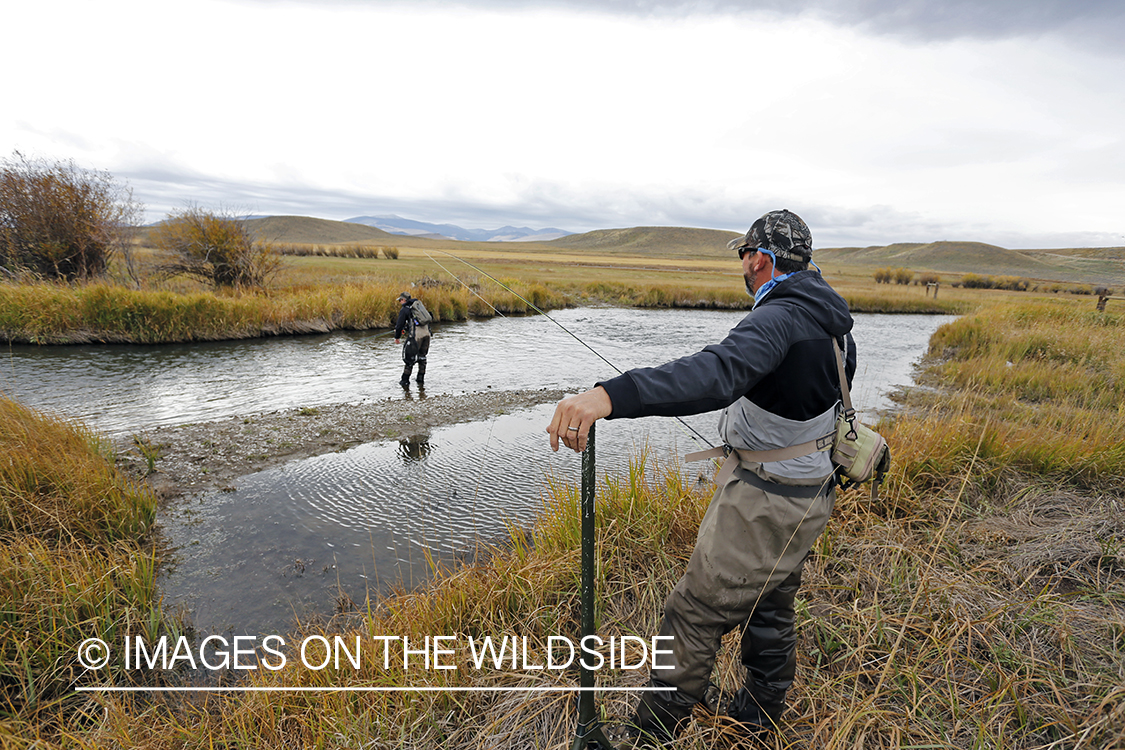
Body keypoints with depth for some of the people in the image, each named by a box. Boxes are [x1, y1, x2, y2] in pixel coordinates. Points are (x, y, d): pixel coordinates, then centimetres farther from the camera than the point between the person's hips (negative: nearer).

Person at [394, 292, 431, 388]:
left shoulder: (404, 309, 0)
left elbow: (400, 324, -3)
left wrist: (397, 337, 12)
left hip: (416, 335, -6)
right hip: (426, 332, 7)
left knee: (409, 358, 5)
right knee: (422, 357, 15)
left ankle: (405, 382, 13)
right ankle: (421, 382, 17)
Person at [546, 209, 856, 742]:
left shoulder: (780, 318, -25)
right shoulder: (831, 320, 6)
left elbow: (718, 372, -45)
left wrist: (611, 395, -59)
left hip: (764, 502, -10)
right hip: (809, 494, 10)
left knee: (695, 614, 2)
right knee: (769, 605, 24)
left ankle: (653, 735, 18)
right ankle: (759, 720, 42)